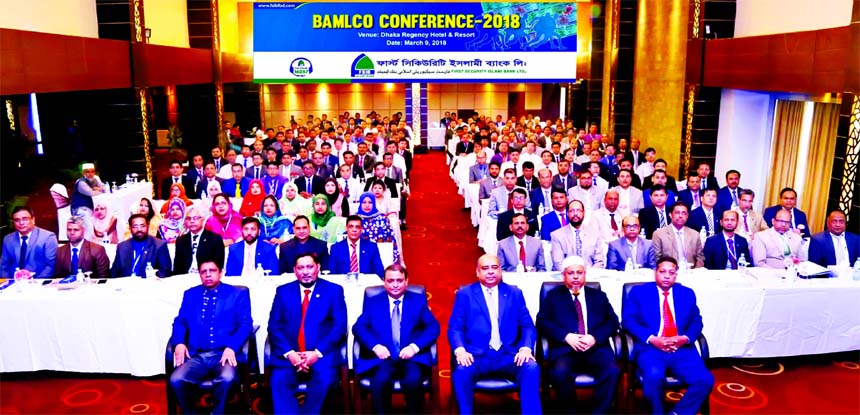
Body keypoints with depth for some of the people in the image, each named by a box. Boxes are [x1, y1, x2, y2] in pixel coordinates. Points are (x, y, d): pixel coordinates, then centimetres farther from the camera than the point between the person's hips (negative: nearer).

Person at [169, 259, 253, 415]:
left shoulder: (238, 294, 8)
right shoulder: (190, 294, 18)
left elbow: (245, 324, 0)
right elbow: (180, 321, 13)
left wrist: (231, 347, -16)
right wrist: (179, 343, -8)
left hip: (223, 354, -2)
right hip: (196, 355, 3)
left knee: (226, 378, -33)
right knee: (176, 380, -26)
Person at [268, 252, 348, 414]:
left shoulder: (334, 290, 7)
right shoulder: (283, 291, 12)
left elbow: (339, 326, -2)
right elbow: (274, 326, 5)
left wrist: (318, 352, -14)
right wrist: (288, 353, -12)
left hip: (322, 354, -1)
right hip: (289, 354, 1)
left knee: (324, 380, -29)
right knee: (279, 381, -27)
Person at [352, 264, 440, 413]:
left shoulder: (419, 300, 14)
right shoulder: (372, 302, 15)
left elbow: (433, 327, 4)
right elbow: (358, 327, 3)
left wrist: (415, 347, -13)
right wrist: (375, 346, -16)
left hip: (412, 357, 0)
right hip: (382, 358, 0)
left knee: (414, 380, -32)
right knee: (380, 380, -32)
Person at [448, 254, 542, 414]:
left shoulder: (515, 293, 14)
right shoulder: (464, 294, 8)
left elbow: (527, 326, 10)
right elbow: (455, 328, 3)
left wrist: (526, 348, -11)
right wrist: (460, 350, -17)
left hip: (508, 355, 2)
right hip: (476, 355, -1)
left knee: (531, 368, -28)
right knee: (461, 371, -33)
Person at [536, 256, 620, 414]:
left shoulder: (599, 296, 22)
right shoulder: (553, 296, 17)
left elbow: (613, 322, 10)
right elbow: (542, 321, 3)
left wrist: (595, 337, -9)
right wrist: (566, 336, -12)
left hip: (596, 348, 2)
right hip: (565, 348, -1)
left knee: (612, 371, -28)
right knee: (560, 372, -33)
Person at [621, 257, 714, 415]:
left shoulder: (687, 293, 18)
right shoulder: (639, 292, 9)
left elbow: (696, 322, 13)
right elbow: (628, 321, 0)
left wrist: (685, 338, -9)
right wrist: (651, 339, -14)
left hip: (682, 349, 3)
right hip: (651, 348, -3)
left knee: (705, 380, -23)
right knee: (654, 377, -34)